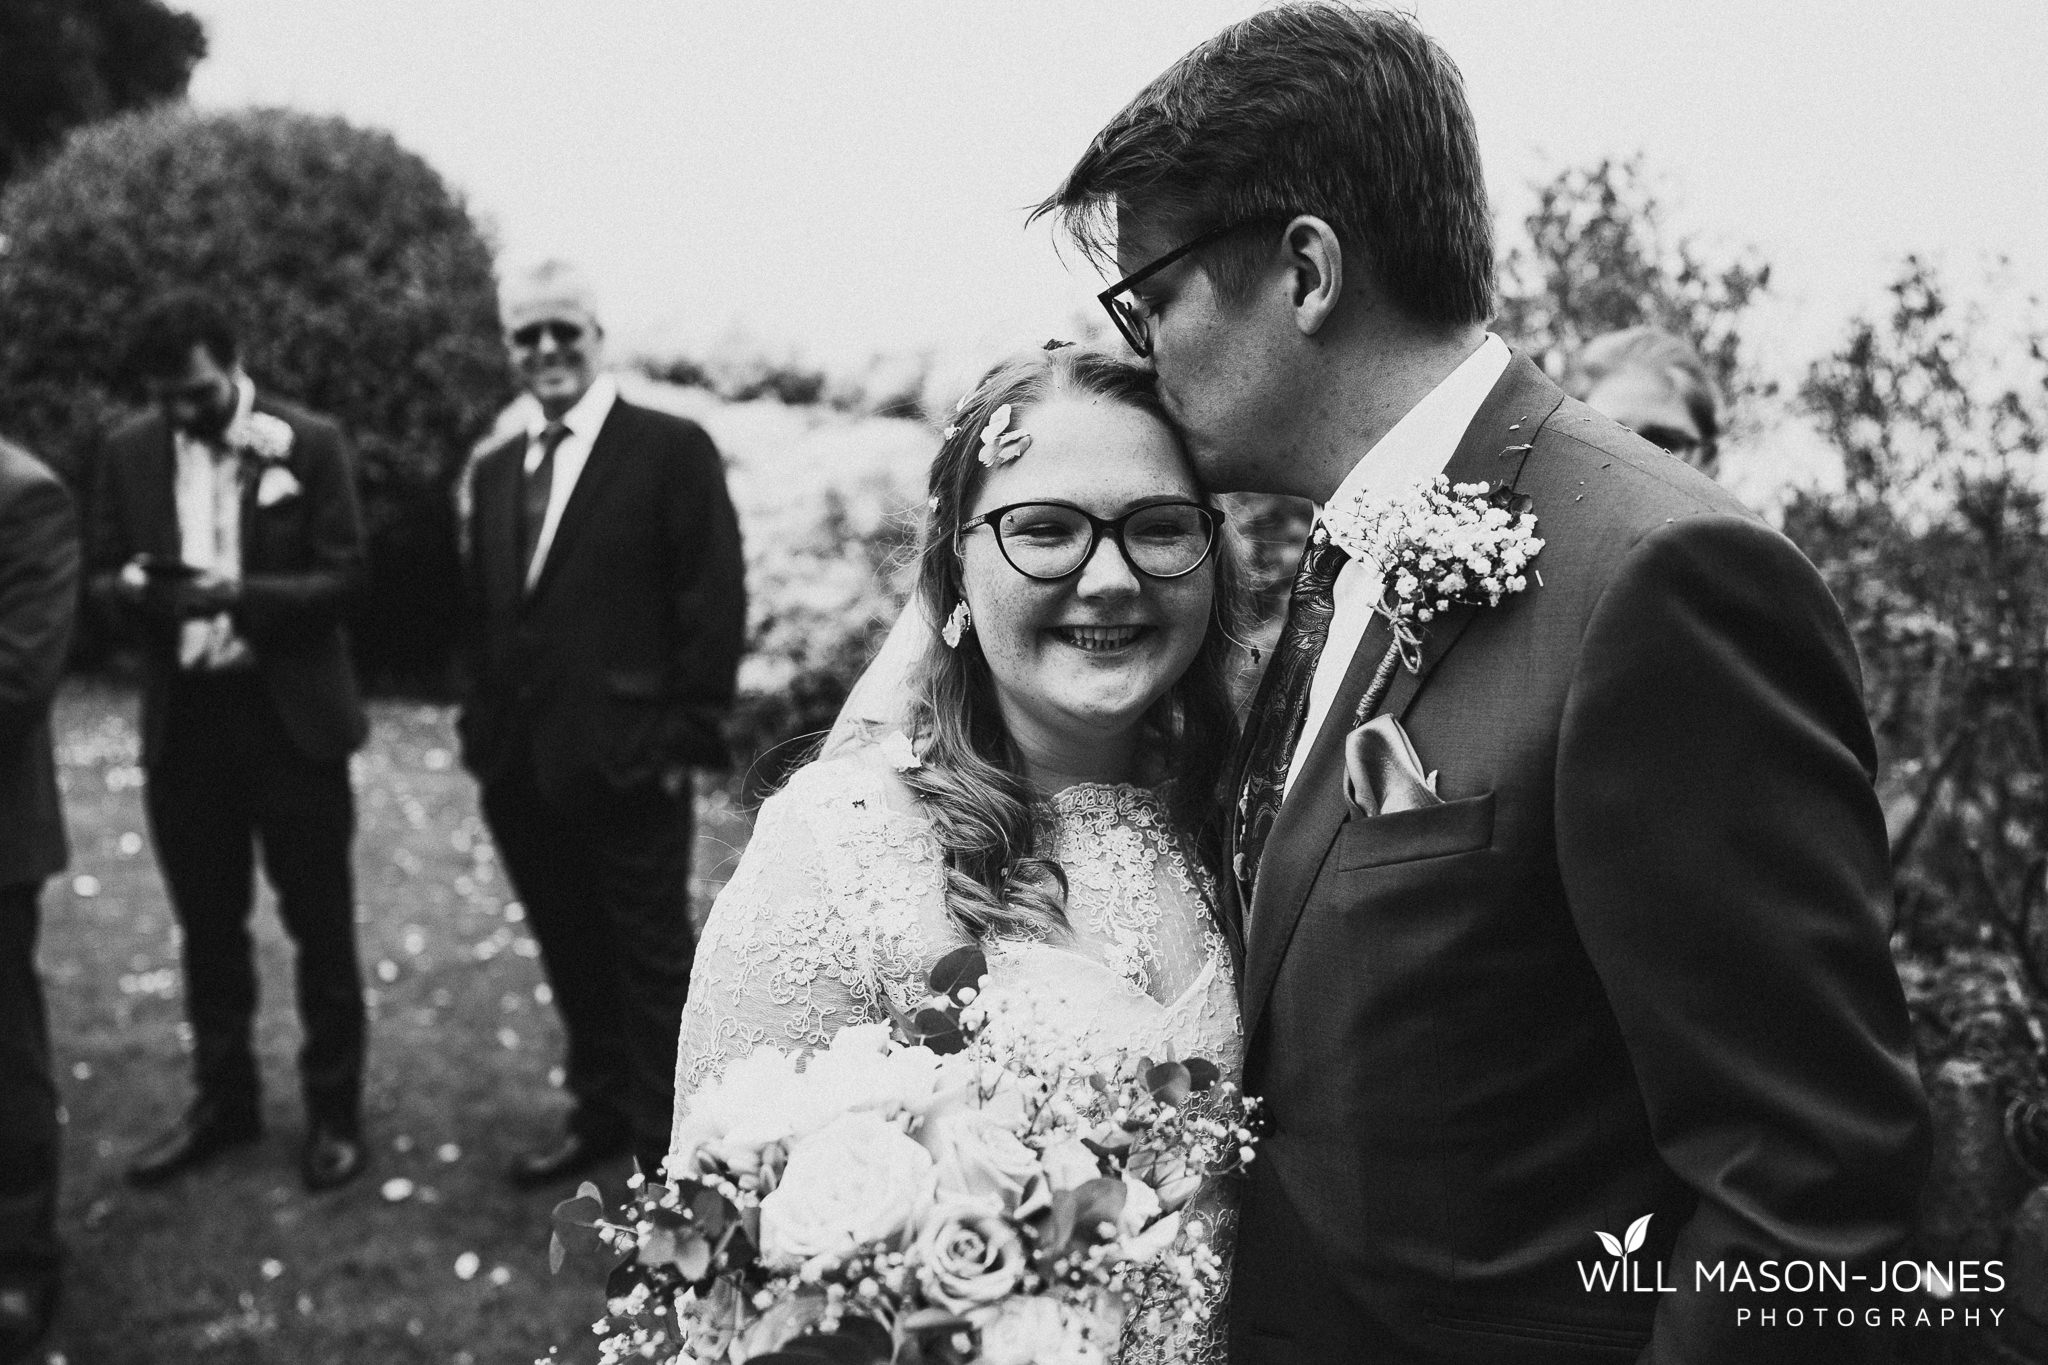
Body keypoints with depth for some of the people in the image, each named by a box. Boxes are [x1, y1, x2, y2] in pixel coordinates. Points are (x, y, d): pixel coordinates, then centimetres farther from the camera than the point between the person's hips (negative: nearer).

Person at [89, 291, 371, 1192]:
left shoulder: (311, 443, -7)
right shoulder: (128, 453, 4)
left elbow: (343, 579, -9)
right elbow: (101, 579, 7)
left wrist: (239, 595, -25)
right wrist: (135, 587, -17)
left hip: (289, 714, -3)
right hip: (184, 720, 4)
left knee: (320, 923, 6)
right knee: (207, 925, 14)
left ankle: (335, 1111, 19)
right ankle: (223, 1099, 30)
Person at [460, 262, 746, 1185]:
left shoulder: (670, 449, -6)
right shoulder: (494, 471, 14)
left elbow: (715, 602, -10)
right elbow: (482, 614, 18)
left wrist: (686, 736, -13)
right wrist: (483, 729, 10)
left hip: (626, 762, -6)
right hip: (521, 765, 7)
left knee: (652, 961, 4)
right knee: (570, 955, 17)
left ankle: (667, 1149, 15)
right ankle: (600, 1114, 33)